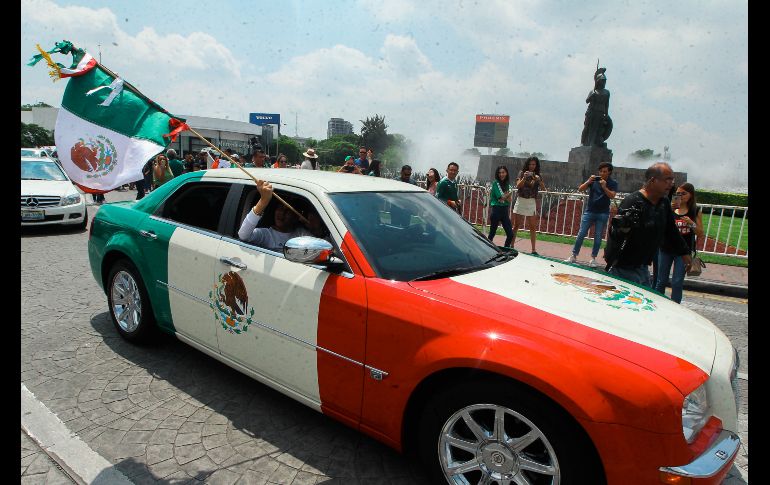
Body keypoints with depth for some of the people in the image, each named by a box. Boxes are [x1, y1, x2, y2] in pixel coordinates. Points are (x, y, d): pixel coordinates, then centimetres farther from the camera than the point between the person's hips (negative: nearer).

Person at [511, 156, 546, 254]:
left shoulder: (537, 176, 7)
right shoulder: (522, 173, 3)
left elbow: (543, 189, -2)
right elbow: (518, 186, -8)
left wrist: (539, 180, -18)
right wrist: (524, 177, -22)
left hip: (531, 202, 1)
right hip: (521, 201, -1)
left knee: (532, 227, 0)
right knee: (516, 225, 2)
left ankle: (533, 249, 1)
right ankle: (511, 246, 9)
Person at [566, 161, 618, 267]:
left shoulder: (613, 183, 1)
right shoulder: (594, 180, 4)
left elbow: (612, 196, -13)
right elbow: (580, 189, -3)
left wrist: (604, 187, -26)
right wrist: (588, 181, -19)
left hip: (603, 214, -1)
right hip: (589, 211, 1)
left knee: (598, 237, 2)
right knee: (581, 234, -1)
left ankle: (593, 258, 10)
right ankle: (574, 256, 5)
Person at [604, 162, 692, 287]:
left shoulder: (664, 203, 7)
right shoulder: (633, 202, -20)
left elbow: (671, 230, 21)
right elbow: (614, 235, -26)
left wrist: (684, 252, 27)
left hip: (643, 268, 9)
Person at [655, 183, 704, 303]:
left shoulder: (695, 211, 1)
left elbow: (700, 234, 2)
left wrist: (692, 224, -16)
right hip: (666, 249, 1)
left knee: (677, 282, 1)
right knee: (661, 281, 9)